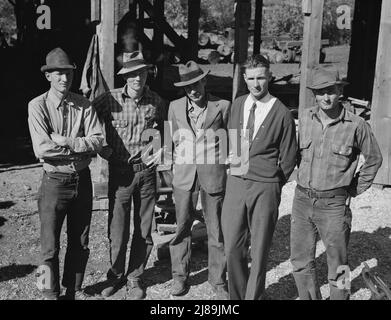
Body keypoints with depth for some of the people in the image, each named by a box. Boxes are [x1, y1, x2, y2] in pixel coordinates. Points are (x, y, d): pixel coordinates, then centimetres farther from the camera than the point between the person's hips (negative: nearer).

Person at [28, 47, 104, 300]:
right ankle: (51, 293, 26)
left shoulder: (84, 105, 0)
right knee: (51, 246, 7)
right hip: (55, 181, -3)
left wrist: (67, 142, -20)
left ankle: (74, 289, 34)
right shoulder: (38, 106, -8)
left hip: (82, 179, 3)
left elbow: (98, 140, -10)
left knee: (80, 243, 15)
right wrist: (81, 147, -15)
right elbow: (42, 149, -19)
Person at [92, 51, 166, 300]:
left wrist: (162, 150, 3)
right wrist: (101, 147, -3)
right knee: (118, 231, 1)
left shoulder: (157, 102, 2)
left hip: (147, 170, 2)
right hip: (120, 172, -1)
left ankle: (135, 278, 27)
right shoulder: (110, 99, -5)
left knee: (144, 230, 9)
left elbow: (167, 131, 19)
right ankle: (116, 275, 26)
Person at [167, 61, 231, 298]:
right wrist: (170, 168, 9)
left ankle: (218, 280, 19)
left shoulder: (222, 106, 0)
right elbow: (172, 140, 14)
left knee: (216, 229, 5)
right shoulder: (175, 107, 8)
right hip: (184, 174, 2)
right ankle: (180, 275, 22)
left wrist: (230, 172, 0)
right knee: (182, 226, 7)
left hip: (213, 174, -2)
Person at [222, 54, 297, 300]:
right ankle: (237, 296, 26)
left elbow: (288, 159, 0)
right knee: (233, 247, 7)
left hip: (265, 187, -4)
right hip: (236, 182, 4)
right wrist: (232, 158, 12)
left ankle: (253, 296, 21)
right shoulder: (238, 105, 7)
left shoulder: (282, 114, -7)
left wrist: (272, 184, 4)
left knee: (259, 251, 5)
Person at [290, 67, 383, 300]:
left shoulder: (356, 125, -9)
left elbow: (374, 159, 5)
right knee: (301, 262, 13)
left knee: (338, 267, 6)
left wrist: (355, 189, 3)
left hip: (334, 204, -4)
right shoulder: (305, 118, 2)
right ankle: (310, 298, 31)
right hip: (302, 201, 4)